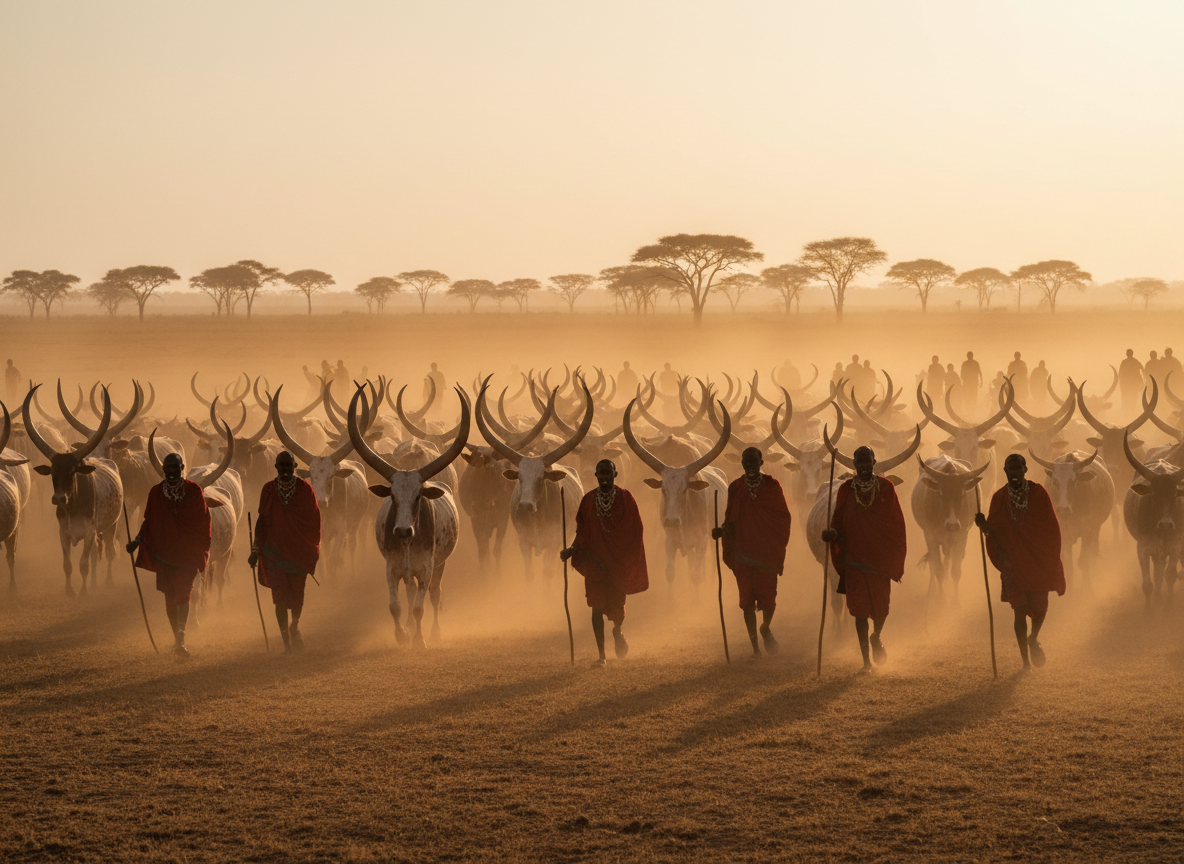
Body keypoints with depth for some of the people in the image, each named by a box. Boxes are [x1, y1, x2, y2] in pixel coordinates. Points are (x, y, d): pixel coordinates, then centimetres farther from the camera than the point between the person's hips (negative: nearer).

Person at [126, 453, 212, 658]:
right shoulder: (155, 493, 3)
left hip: (188, 554, -3)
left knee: (183, 593, -15)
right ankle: (178, 638, 21)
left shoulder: (194, 491, -2)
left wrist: (204, 551, 4)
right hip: (164, 553, 3)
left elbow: (203, 523, 4)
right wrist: (137, 540, -4)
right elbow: (148, 522, 10)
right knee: (170, 596, 8)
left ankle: (180, 640, -20)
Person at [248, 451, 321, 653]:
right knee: (280, 596, -8)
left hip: (299, 551, 0)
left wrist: (313, 553, 3)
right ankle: (286, 642, -4)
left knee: (297, 596, 9)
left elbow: (314, 522, 3)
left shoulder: (305, 489, -2)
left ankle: (295, 626, 39)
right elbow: (261, 520, 5)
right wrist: (255, 550, 2)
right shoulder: (268, 490, 0)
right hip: (274, 551, 0)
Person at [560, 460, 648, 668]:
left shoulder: (625, 498, -3)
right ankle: (601, 655, -5)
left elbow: (636, 531, -1)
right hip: (595, 560, 0)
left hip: (619, 562, 0)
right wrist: (572, 549, -10)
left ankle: (617, 631, 41)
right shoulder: (588, 501, 0)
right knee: (597, 607, -8)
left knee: (617, 603, 5)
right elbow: (582, 533, 6)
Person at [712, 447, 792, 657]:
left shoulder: (772, 486, 0)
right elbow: (731, 519, 9)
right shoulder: (735, 488, 3)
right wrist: (721, 530, -13)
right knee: (747, 600, 1)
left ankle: (765, 628, 27)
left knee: (768, 597, -6)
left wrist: (779, 549, -2)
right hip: (743, 553, 1)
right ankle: (755, 646, 11)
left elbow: (784, 518, 4)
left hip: (767, 553, -1)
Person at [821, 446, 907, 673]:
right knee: (859, 608, -3)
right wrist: (832, 533, -17)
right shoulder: (846, 490, 3)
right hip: (855, 558, 0)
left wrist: (896, 560, 0)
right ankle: (866, 660, 4)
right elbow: (839, 521, 7)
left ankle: (876, 636, 33)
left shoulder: (886, 488, 0)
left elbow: (897, 523, 3)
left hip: (880, 558, 0)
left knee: (881, 606, -1)